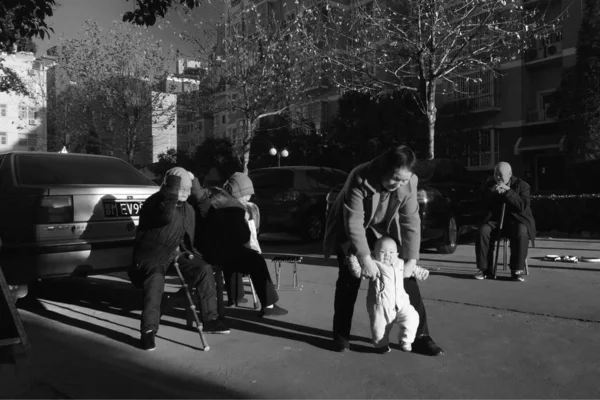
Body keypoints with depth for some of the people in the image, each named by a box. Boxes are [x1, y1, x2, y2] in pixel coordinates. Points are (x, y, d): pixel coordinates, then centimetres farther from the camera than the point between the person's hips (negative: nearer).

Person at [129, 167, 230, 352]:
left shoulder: (187, 206, 7)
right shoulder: (154, 202, -16)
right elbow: (167, 217, -40)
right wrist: (173, 185, -33)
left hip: (179, 253, 6)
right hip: (154, 254, -6)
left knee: (205, 269, -11)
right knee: (155, 280, -34)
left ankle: (210, 319, -1)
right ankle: (149, 330, -23)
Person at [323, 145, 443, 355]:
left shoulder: (409, 183, -23)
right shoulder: (360, 179, -35)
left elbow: (411, 221, -18)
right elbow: (353, 222, -34)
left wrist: (411, 259, -21)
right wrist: (365, 258, -38)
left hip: (383, 229, 4)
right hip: (349, 230, -3)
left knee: (406, 276, -3)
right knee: (349, 279, -8)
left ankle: (420, 335, 6)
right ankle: (341, 335, 10)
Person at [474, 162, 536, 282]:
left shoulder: (522, 185, -1)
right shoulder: (489, 186, 8)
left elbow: (523, 206, -15)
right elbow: (486, 206, 4)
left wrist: (508, 191, -22)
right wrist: (493, 193, -14)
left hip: (517, 219, -2)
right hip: (496, 219, 3)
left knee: (521, 232, -36)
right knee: (483, 231, -28)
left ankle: (516, 270, -24)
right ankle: (485, 269, -18)